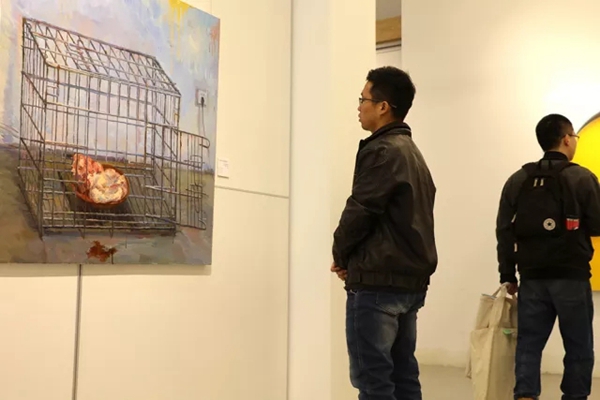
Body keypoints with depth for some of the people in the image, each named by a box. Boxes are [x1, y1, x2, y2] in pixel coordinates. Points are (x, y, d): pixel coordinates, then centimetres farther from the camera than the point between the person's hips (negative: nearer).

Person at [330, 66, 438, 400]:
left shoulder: (380, 151, -12)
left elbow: (359, 211, -15)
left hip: (378, 281, -9)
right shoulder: (413, 152, 17)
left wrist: (341, 255, 2)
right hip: (410, 278, 9)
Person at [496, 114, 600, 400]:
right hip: (571, 277, -3)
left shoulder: (518, 180, 6)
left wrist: (508, 275, 10)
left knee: (528, 344, 7)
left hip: (532, 277, 3)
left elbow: (504, 232, 4)